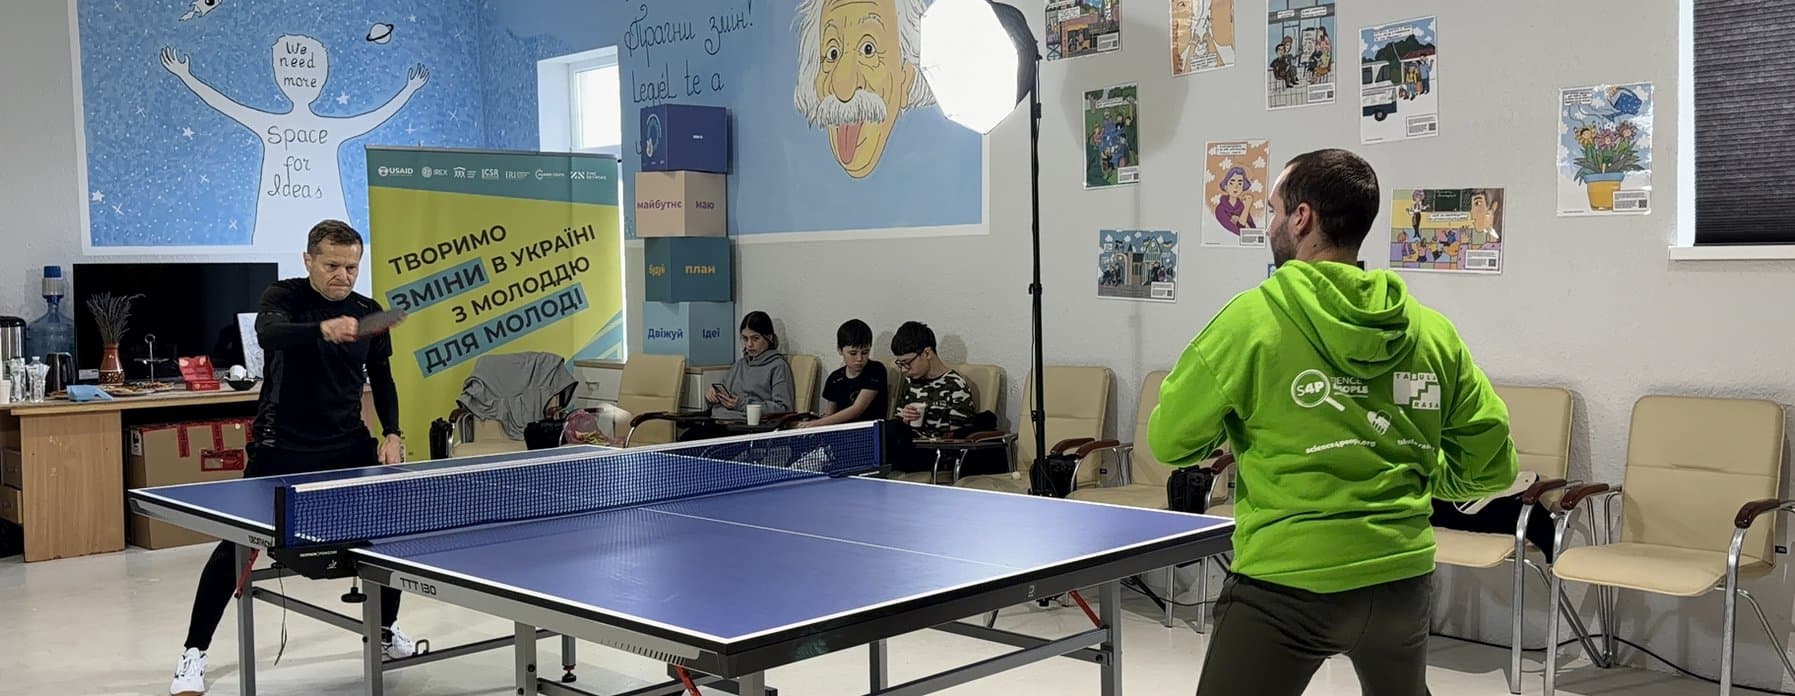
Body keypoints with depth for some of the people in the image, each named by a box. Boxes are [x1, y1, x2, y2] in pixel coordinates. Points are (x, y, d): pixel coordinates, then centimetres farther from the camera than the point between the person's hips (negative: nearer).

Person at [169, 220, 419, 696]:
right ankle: (194, 653, 11)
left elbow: (381, 381, 13)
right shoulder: (283, 297, -11)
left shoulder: (368, 312, 1)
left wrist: (391, 434, -2)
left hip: (347, 446, 4)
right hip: (282, 447, -4)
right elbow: (269, 334, -35)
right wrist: (323, 330, -55)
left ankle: (386, 631, 24)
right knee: (236, 545, -4)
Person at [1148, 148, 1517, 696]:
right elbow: (1492, 464, 7)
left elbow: (1169, 442, -2)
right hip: (1403, 574, 6)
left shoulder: (1252, 319, -11)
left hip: (1287, 582, -5)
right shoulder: (1433, 332, 2)